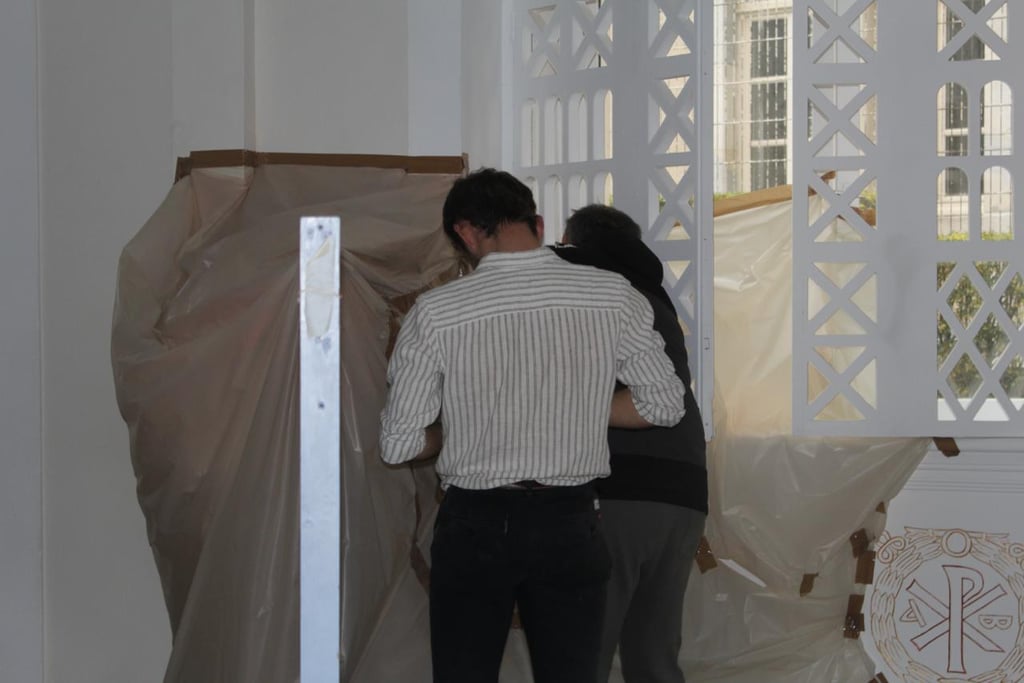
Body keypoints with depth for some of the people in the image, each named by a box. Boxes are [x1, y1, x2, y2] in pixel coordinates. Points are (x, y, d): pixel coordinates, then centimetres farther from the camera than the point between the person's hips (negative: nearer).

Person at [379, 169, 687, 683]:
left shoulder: (436, 313, -10)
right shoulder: (611, 296, -5)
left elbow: (398, 444, -6)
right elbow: (665, 403, 3)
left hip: (475, 525, -1)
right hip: (569, 524, 2)